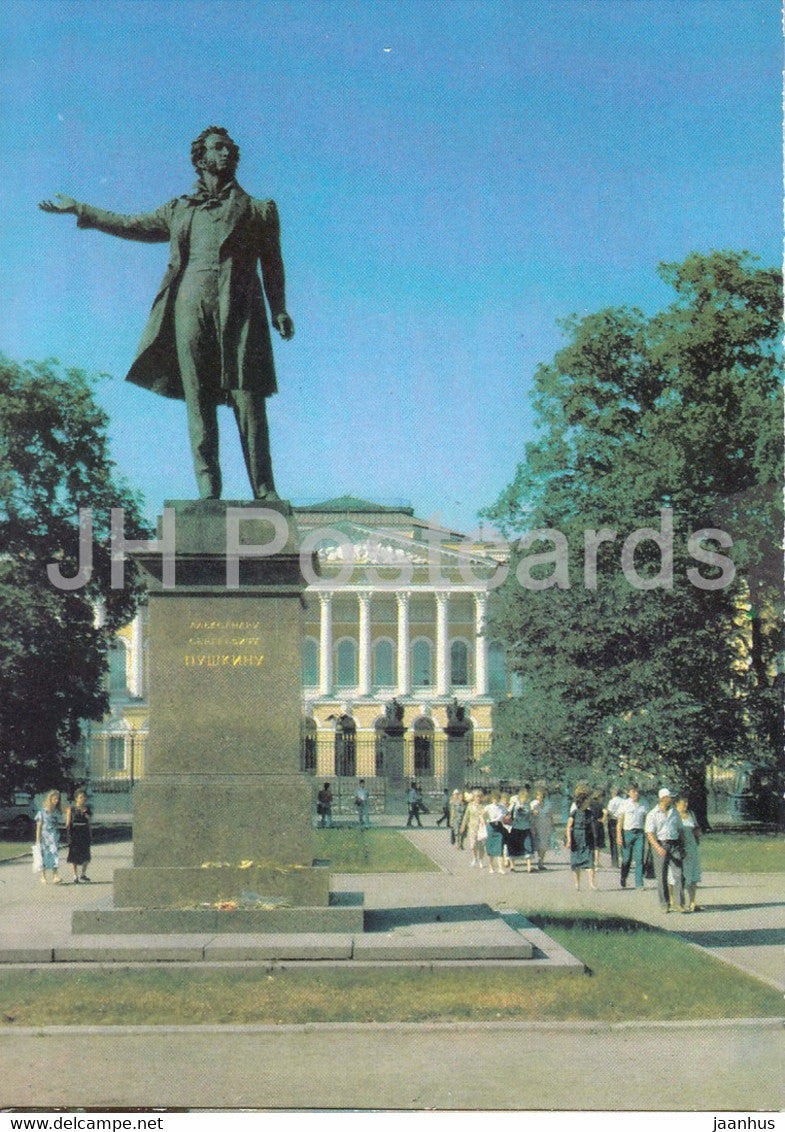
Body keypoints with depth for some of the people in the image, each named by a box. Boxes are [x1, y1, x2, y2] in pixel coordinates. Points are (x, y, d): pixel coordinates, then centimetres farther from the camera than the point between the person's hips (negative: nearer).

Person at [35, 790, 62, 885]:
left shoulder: (57, 811, 7)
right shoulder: (43, 811, -5)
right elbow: (39, 826, -4)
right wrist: (38, 840, -6)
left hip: (55, 837, 3)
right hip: (45, 836, -3)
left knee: (55, 855, -9)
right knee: (44, 856, 3)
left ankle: (55, 877, -13)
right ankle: (43, 876, 17)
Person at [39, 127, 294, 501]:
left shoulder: (258, 210, 21)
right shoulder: (178, 211, 25)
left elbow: (272, 264, 14)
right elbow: (131, 225, 34)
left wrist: (279, 311, 1)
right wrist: (79, 209, 37)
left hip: (240, 310, -2)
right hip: (192, 306, 2)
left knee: (248, 399, -11)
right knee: (198, 400, -6)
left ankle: (264, 491, -13)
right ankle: (208, 490, -8)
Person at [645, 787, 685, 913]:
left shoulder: (675, 812, 13)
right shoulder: (653, 814, -2)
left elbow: (680, 830, 20)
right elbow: (650, 834, -8)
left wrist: (682, 847, 14)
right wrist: (658, 848, -21)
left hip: (674, 845, 4)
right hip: (660, 845, -3)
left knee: (679, 874, -5)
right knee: (661, 876, 1)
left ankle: (679, 903, 0)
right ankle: (664, 904, 9)